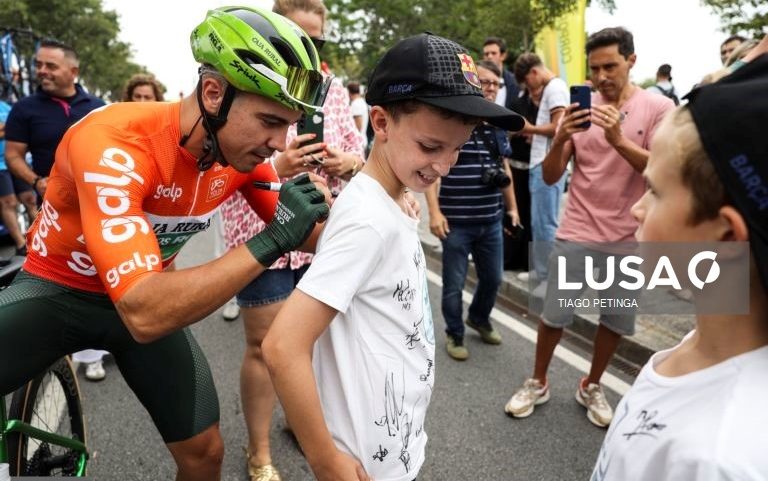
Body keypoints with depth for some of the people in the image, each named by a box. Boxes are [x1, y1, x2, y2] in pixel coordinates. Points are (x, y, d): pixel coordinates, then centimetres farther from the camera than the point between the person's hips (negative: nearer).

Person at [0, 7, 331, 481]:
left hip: (153, 297, 4)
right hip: (56, 290, -3)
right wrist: (269, 243, -45)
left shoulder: (245, 151, -16)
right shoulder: (115, 143, -34)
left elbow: (310, 234, -5)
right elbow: (145, 315, -41)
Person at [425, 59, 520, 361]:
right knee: (454, 283, 6)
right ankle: (454, 334, 28)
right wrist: (434, 212, -17)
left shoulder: (498, 126, 10)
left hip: (491, 220, 6)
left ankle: (479, 318, 45)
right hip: (457, 221, -6)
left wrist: (512, 207, 18)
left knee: (493, 278, 18)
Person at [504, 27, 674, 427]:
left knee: (616, 322, 13)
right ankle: (537, 383, 28)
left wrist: (618, 139, -29)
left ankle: (591, 388, 35)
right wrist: (560, 140, -22)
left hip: (629, 239, 0)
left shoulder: (658, 108, -4)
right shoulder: (579, 108, 0)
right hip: (576, 235, 0)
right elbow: (550, 177, -2)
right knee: (554, 316, 7)